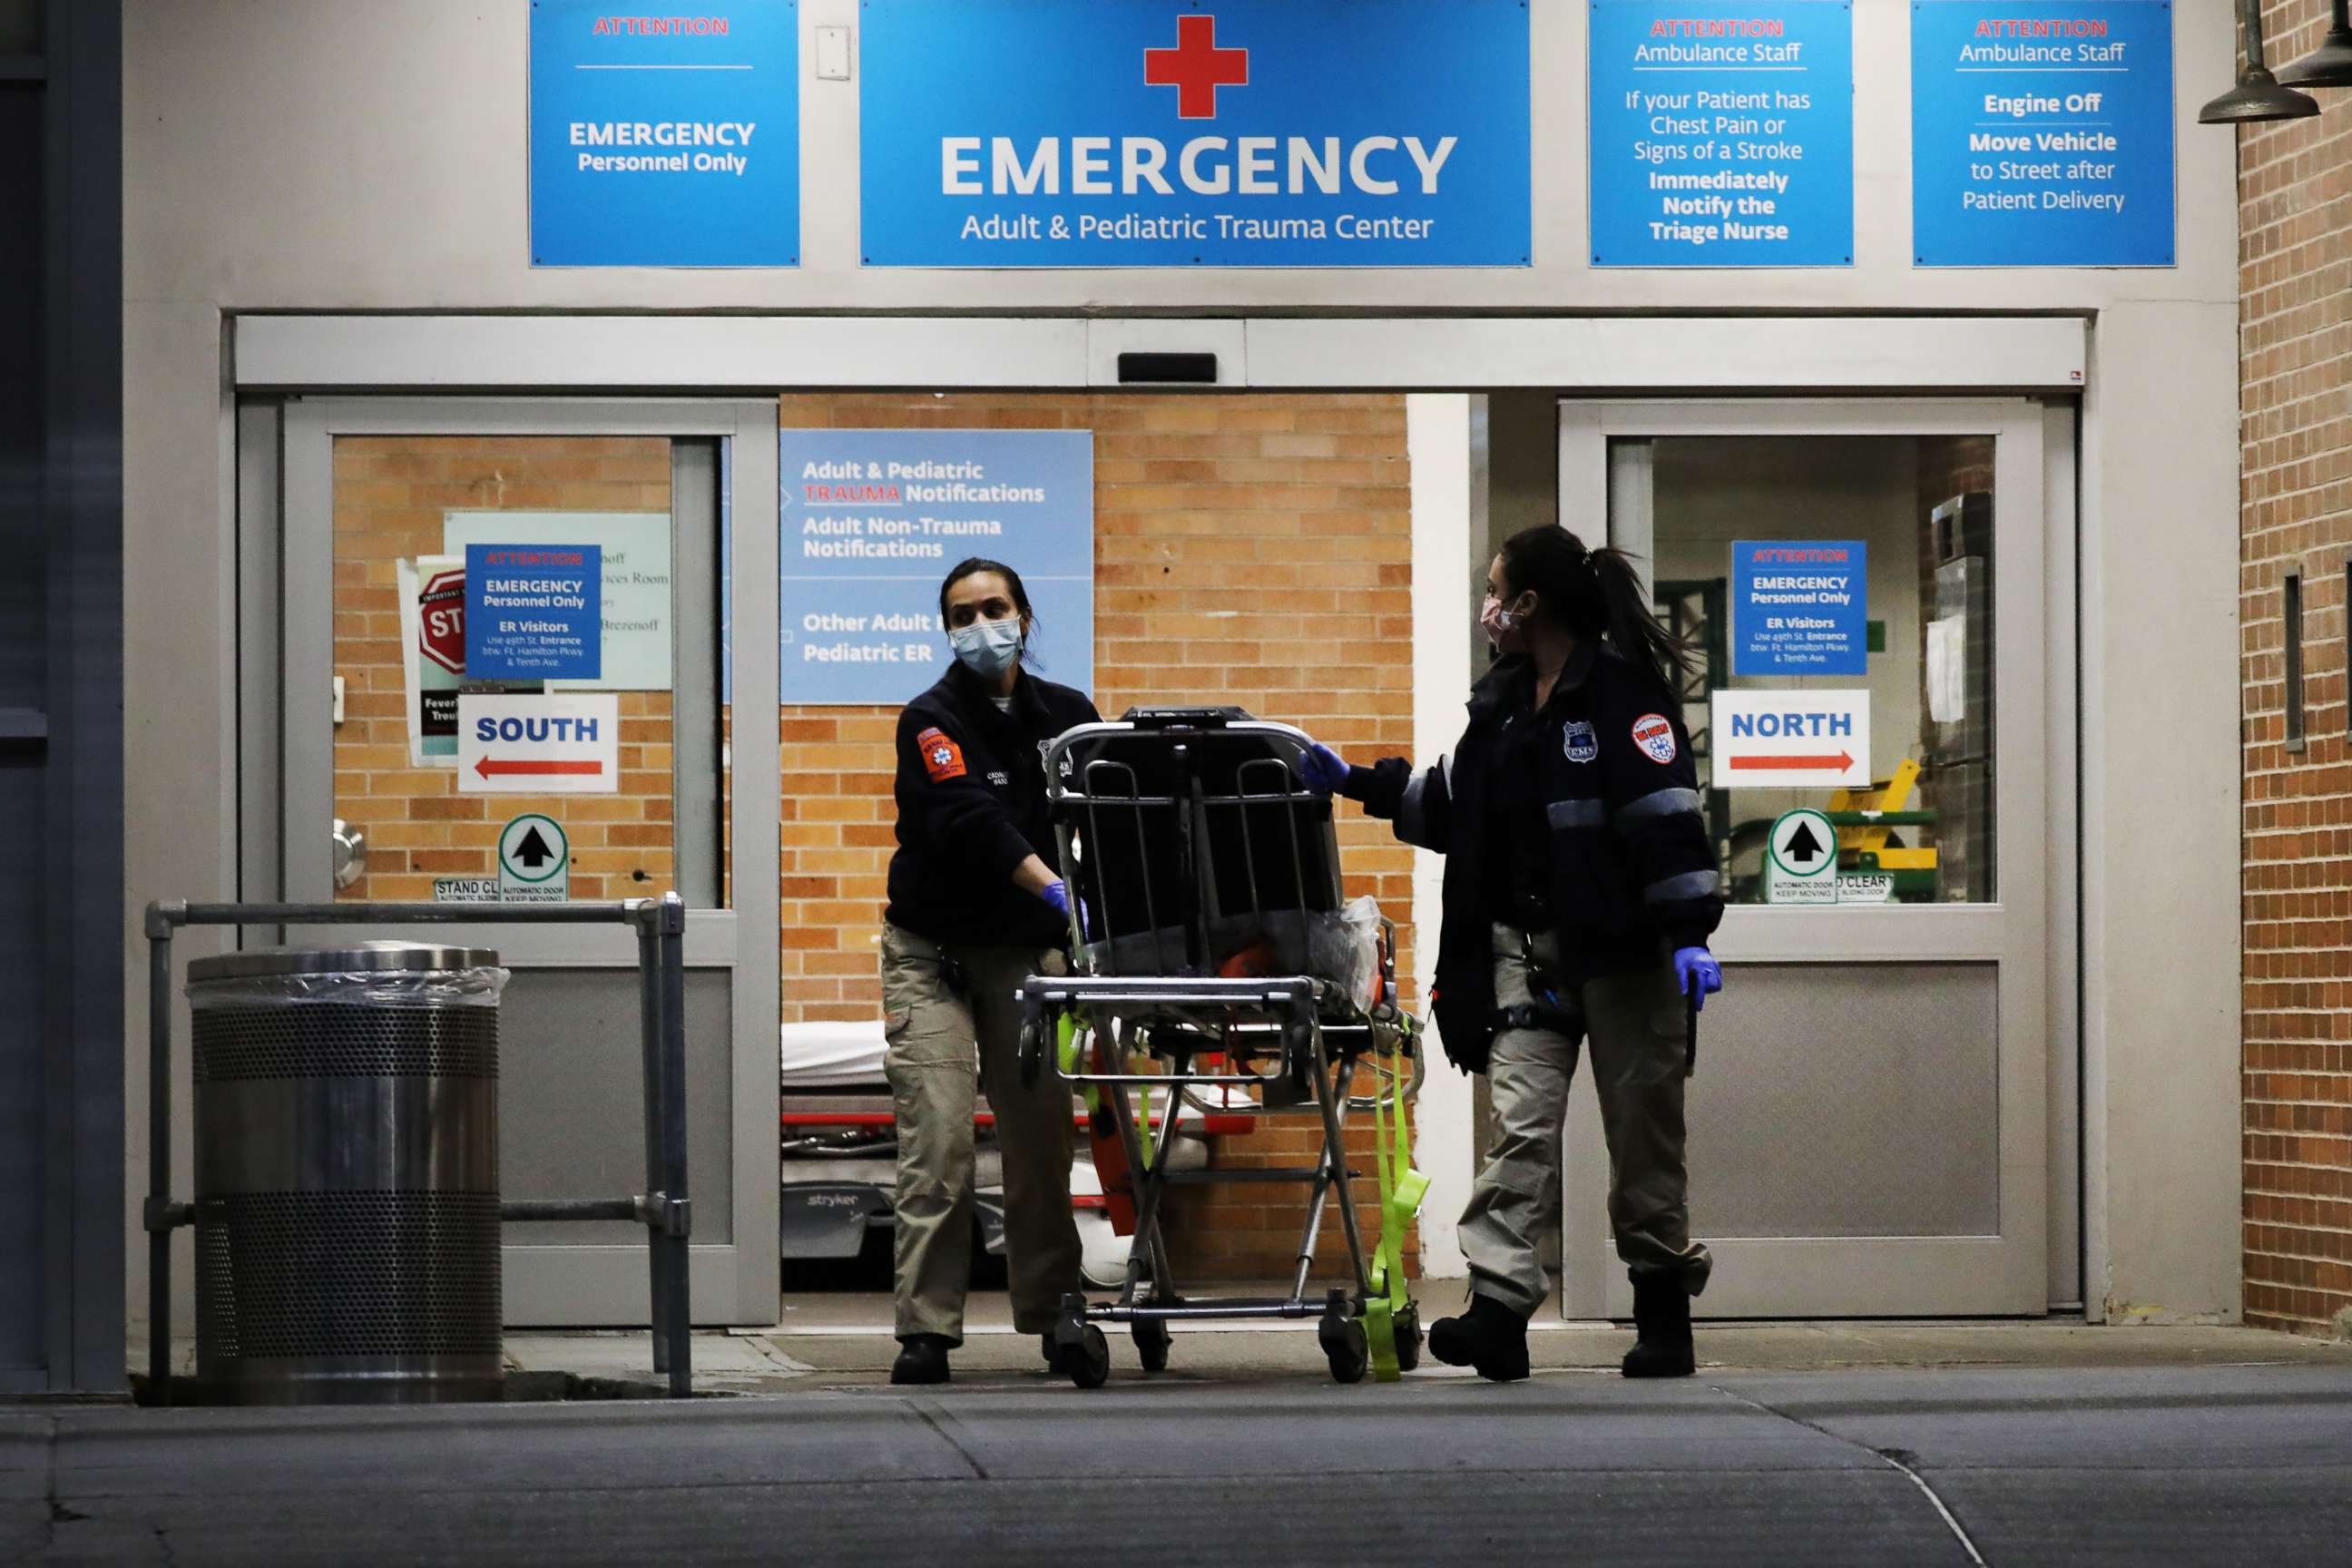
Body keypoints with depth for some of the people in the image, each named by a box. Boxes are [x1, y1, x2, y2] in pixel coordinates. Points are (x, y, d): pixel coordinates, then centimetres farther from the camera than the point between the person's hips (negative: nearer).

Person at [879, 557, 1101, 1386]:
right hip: (934, 951, -3)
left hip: (1029, 951, 3)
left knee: (1041, 1136, 1)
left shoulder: (1069, 716, 7)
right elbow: (969, 820, -23)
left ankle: (1054, 1317, 11)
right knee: (938, 1141, -11)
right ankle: (926, 1330, -11)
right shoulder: (932, 720, -7)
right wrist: (1055, 887, -36)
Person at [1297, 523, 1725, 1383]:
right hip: (1525, 950, 6)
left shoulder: (1623, 691, -9)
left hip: (1619, 954, -6)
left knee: (1643, 1131, 3)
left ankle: (1663, 1306, 15)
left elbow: (1667, 815, -17)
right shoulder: (1503, 701, 16)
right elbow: (1450, 805, 29)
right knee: (1521, 1126, -7)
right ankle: (1497, 1306, -18)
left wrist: (1688, 934, -23)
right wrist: (1359, 784, 24)